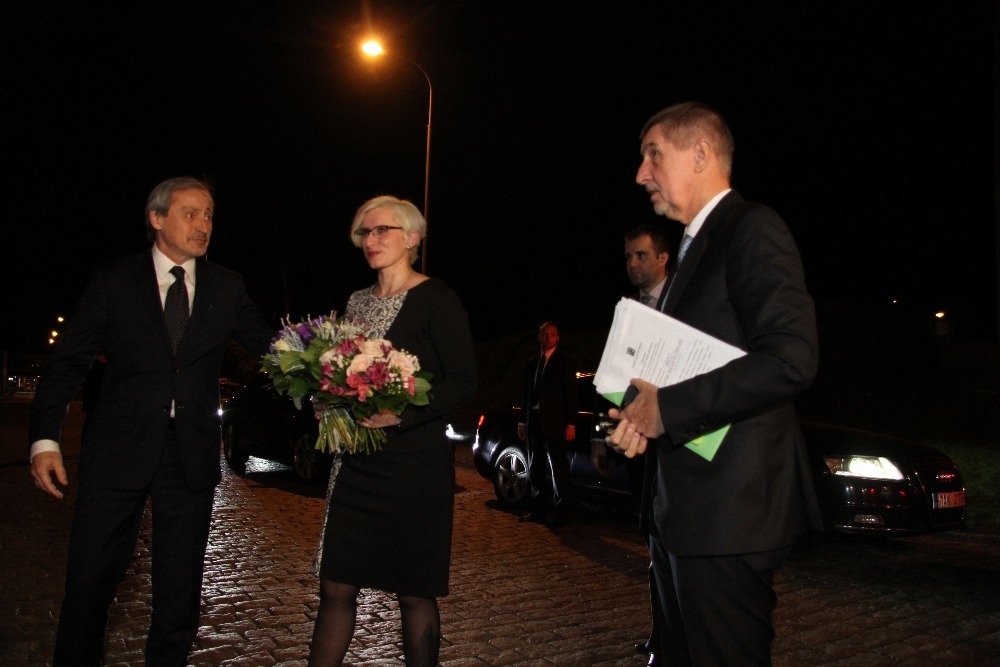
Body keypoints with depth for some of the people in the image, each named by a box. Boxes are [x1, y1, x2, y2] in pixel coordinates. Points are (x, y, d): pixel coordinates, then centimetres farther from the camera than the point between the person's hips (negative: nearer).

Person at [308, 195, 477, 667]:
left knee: (414, 592, 5)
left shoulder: (435, 299, -6)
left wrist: (400, 414, -22)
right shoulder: (357, 301, 14)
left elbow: (462, 381, -12)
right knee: (336, 586, 6)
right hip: (357, 463, 6)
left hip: (415, 464, -6)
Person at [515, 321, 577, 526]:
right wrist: (523, 421, 12)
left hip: (553, 424, -6)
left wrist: (571, 424, -11)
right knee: (536, 470, 10)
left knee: (557, 469, -6)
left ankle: (561, 512, -2)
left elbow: (571, 395, -4)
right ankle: (539, 509, 17)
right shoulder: (531, 364, 15)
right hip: (534, 423, 6)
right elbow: (526, 394, 17)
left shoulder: (563, 363, -1)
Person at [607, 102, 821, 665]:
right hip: (680, 511, 10)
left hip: (728, 512, -10)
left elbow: (792, 359, -25)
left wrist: (668, 408, -19)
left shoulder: (753, 229, -11)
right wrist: (642, 416, 4)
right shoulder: (697, 246, 19)